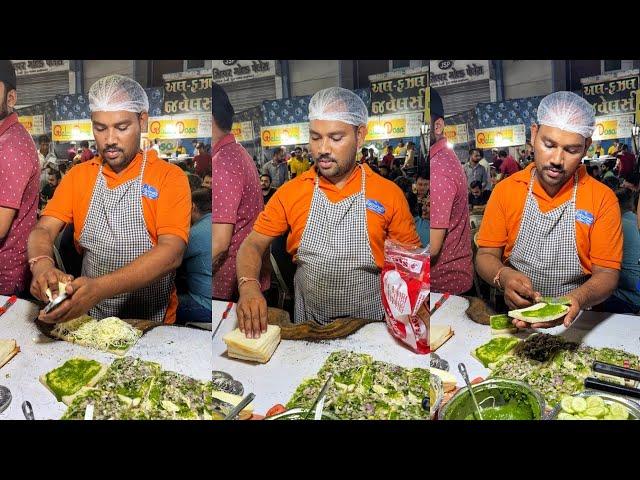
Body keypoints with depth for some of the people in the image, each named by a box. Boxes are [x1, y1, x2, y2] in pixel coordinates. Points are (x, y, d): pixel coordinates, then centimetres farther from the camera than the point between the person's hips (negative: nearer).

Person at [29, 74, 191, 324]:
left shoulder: (170, 177, -5)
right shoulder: (78, 175, 11)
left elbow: (172, 251, -17)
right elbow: (43, 230, 3)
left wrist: (100, 288, -30)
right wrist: (41, 264, -22)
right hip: (90, 321, 4)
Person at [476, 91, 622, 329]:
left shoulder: (603, 199, -2)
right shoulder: (505, 190, 2)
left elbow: (606, 273, -2)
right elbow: (485, 255, 4)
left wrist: (577, 299, -24)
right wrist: (504, 277, -19)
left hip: (575, 322, -1)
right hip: (514, 317, 1)